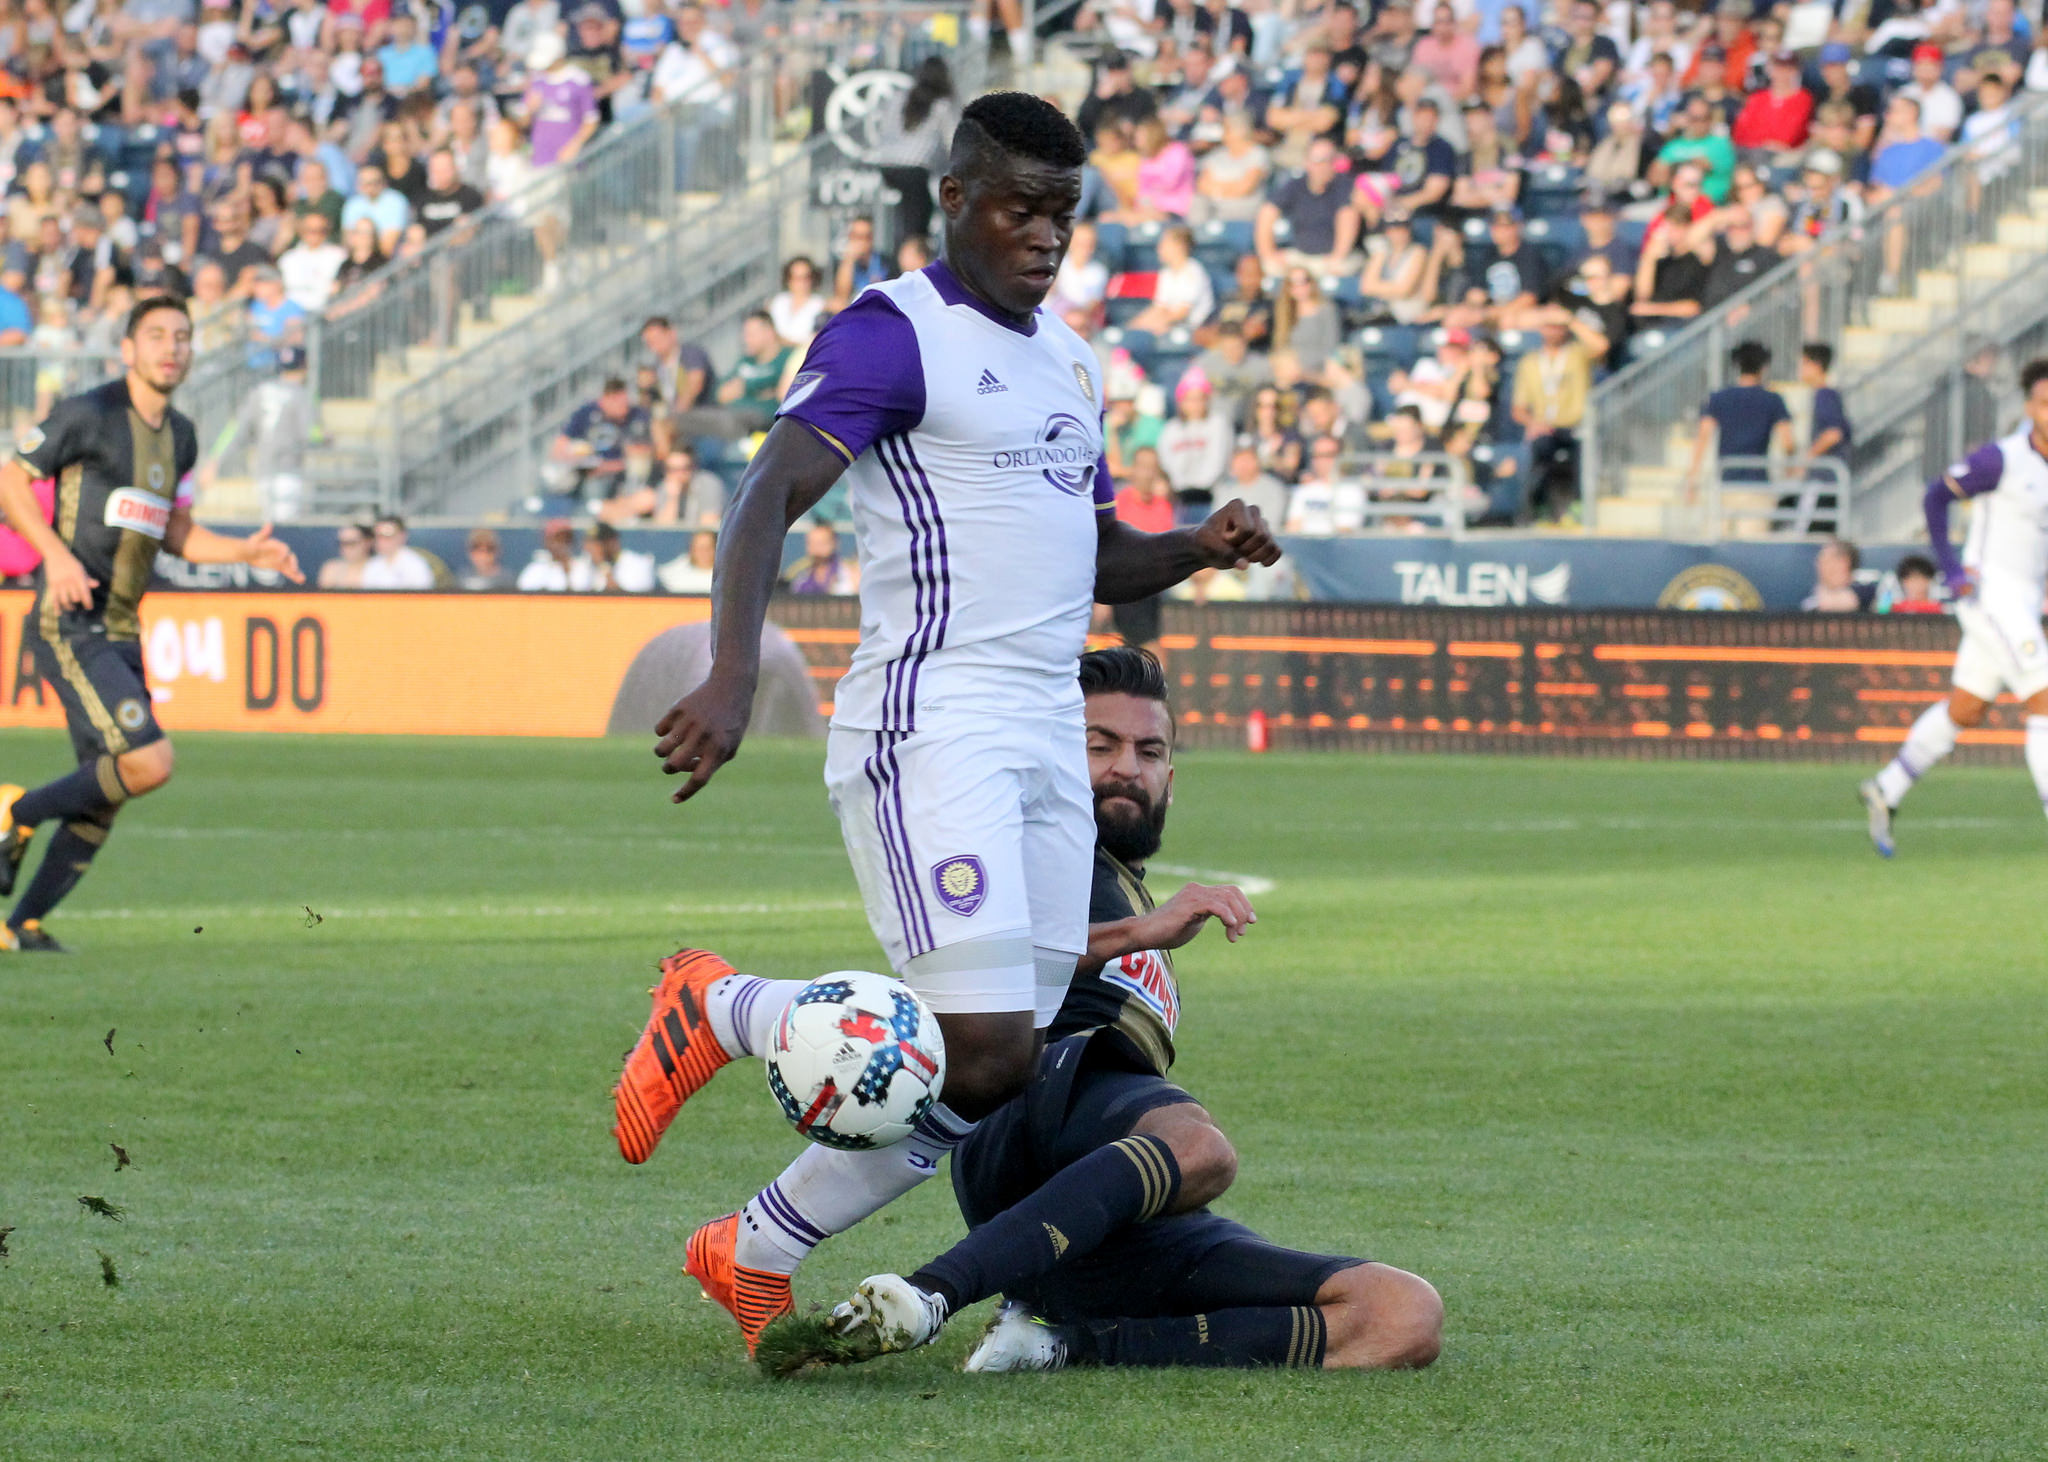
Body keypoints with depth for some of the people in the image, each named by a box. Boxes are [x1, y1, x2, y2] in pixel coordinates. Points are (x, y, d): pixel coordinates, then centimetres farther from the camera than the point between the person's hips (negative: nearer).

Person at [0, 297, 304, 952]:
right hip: (68, 624, -8)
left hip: (121, 632, 8)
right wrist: (57, 553, -20)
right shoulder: (88, 414, -9)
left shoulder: (180, 435, 15)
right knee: (148, 762, -21)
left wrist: (246, 552, 7)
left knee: (105, 793, 7)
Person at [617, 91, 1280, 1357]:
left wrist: (1198, 549, 10)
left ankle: (756, 1255, 18)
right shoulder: (894, 336, -5)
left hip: (1046, 744, 8)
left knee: (997, 1073, 2)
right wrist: (733, 679, -31)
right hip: (931, 726, -8)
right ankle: (717, 1012, 3)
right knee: (984, 1051, -20)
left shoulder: (1069, 360, 21)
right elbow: (770, 502, -16)